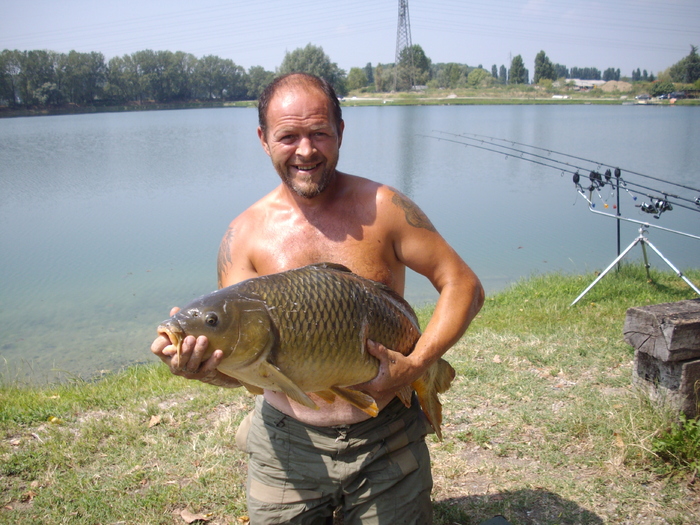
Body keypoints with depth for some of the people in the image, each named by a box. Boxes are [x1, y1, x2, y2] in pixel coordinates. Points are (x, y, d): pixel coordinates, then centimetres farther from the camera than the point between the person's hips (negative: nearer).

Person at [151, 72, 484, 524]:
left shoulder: (382, 208, -9)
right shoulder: (245, 234, -6)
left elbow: (465, 286, -7)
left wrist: (415, 365, -19)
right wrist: (202, 367, -30)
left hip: (386, 439, 0)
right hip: (287, 441, 1)